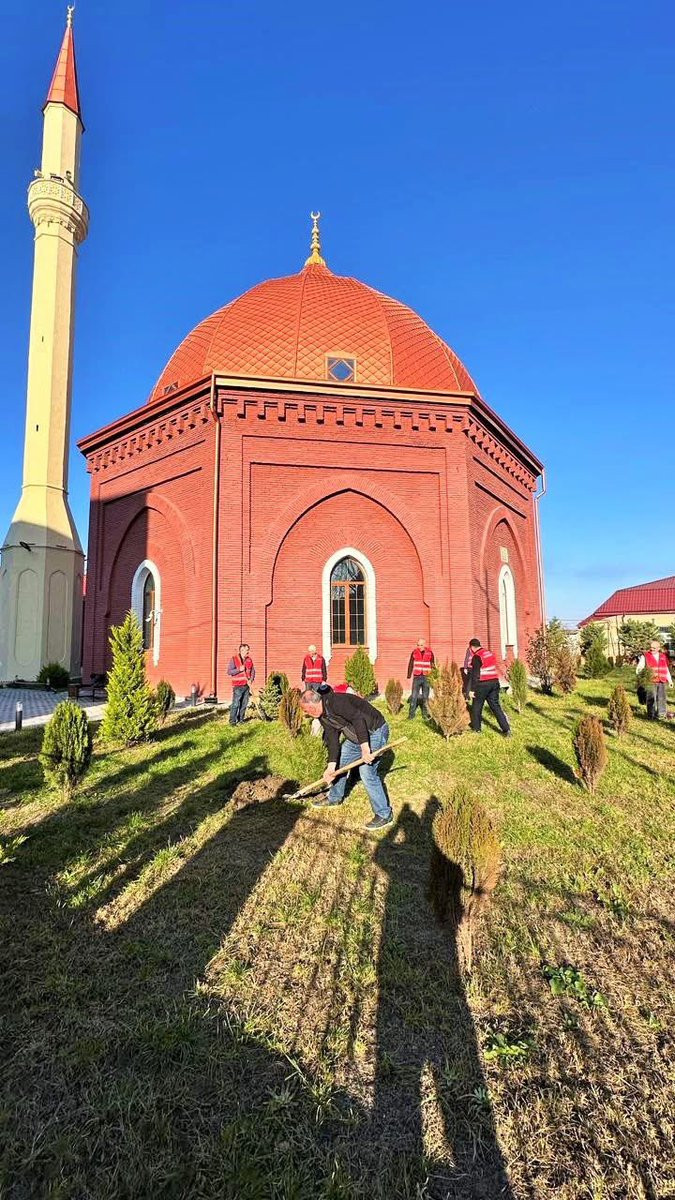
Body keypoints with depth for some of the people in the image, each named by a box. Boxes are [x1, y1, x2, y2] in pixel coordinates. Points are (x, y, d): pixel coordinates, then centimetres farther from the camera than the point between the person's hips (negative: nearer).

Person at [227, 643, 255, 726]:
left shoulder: (249, 660, 11)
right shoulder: (234, 659, -5)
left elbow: (253, 671, 13)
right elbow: (229, 671, -10)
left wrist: (251, 679, -4)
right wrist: (239, 669, -19)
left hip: (247, 685, 5)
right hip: (238, 686, -5)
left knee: (244, 704, 8)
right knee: (235, 704, -7)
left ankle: (240, 720, 18)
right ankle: (232, 721, -2)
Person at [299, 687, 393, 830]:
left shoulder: (336, 702, -29)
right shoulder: (323, 716, 2)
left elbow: (358, 719, -36)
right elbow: (332, 739, 0)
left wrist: (365, 747, -36)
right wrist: (331, 766, -8)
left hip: (374, 731, -10)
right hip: (356, 736, 10)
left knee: (367, 773, -15)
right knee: (340, 762, 17)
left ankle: (384, 815, -1)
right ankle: (334, 798, 38)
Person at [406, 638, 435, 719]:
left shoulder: (430, 652, -1)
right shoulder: (414, 652, 0)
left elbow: (432, 665, 7)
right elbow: (410, 664, 6)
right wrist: (409, 675, 5)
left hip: (426, 677, 0)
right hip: (416, 677, 0)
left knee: (425, 696, 9)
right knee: (414, 696, -4)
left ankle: (425, 714, 20)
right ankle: (411, 714, 1)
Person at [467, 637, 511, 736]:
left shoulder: (477, 657, -12)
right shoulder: (491, 654, 10)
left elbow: (475, 674, -15)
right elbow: (494, 669, 16)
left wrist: (472, 689, -13)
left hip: (482, 684, -6)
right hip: (495, 682, 7)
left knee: (476, 707, 11)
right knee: (495, 706, 9)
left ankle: (476, 728, 20)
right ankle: (506, 729, 1)